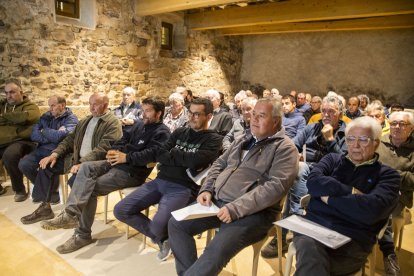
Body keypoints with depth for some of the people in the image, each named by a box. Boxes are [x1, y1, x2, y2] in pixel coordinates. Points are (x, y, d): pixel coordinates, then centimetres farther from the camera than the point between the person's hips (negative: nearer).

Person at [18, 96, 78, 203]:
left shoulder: (71, 119, -3)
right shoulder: (46, 116, 14)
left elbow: (59, 136, -19)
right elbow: (33, 135, 3)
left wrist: (44, 131, -1)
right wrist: (52, 136, -9)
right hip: (42, 150, 6)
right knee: (23, 164, -17)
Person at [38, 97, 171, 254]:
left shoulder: (162, 132, -9)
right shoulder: (140, 124, 21)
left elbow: (151, 153, -24)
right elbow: (124, 140, 17)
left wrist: (126, 157, -26)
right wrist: (114, 151, -4)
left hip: (134, 171, -9)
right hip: (120, 162, 9)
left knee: (91, 188, -18)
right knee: (86, 167, -15)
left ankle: (83, 235, -8)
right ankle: (71, 214, -26)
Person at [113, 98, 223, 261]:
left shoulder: (213, 139, 0)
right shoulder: (179, 132, 16)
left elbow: (194, 161, -17)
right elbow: (158, 155, 5)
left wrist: (172, 153, -1)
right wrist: (183, 160, -10)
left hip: (184, 188, -6)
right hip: (160, 181, 7)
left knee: (158, 225, -30)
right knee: (120, 211, -3)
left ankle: (166, 236, 11)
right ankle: (162, 238, 13)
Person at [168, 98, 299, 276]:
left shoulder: (284, 148, -6)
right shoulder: (243, 140, 17)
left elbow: (276, 186, -19)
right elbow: (219, 164, 20)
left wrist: (236, 208, -24)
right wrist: (207, 190, 1)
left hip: (252, 212, -7)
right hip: (217, 201, 8)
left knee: (216, 251, -30)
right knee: (176, 223, 0)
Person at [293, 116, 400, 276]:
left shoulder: (387, 174, 9)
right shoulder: (333, 159, 18)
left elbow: (373, 209, -11)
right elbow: (313, 182, -2)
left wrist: (329, 198, -4)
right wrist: (351, 191, -8)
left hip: (353, 239, -2)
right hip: (313, 225, 3)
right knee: (309, 248, -34)